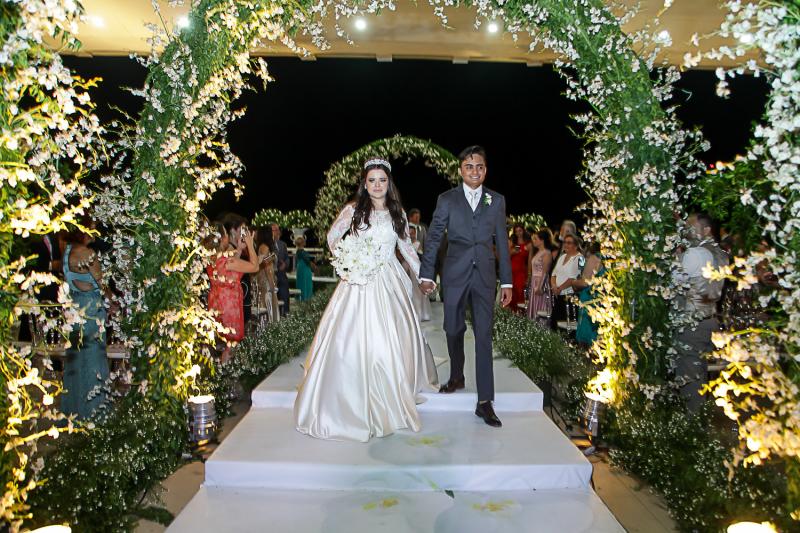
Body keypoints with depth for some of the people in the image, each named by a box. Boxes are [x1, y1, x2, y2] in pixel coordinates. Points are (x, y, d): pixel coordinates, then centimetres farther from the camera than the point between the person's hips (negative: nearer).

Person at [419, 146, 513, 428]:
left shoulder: (497, 200, 7)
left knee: (484, 335, -2)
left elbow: (502, 242, 8)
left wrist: (507, 282, 5)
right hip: (455, 274, 0)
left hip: (484, 275, 0)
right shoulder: (447, 199, 3)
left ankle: (484, 401, 2)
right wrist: (426, 275, -3)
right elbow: (433, 238, 3)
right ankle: (457, 377, 36)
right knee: (453, 329, 10)